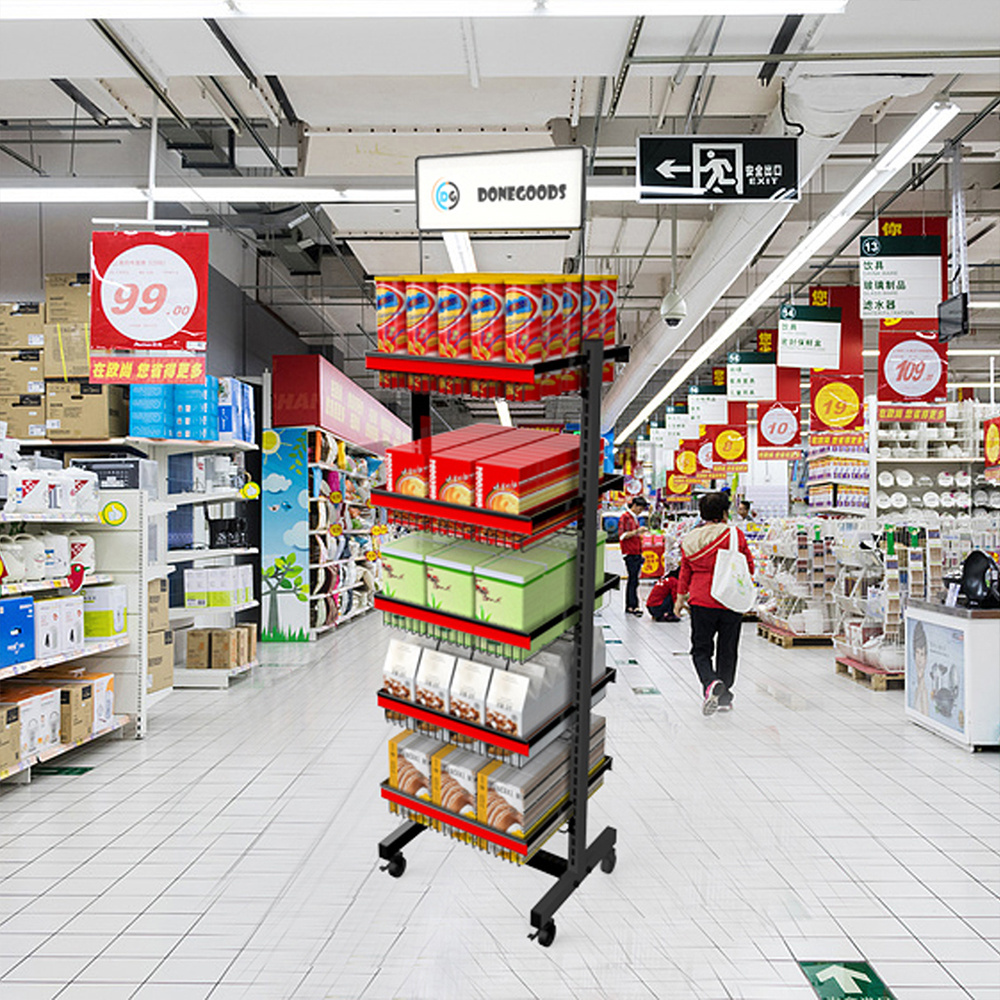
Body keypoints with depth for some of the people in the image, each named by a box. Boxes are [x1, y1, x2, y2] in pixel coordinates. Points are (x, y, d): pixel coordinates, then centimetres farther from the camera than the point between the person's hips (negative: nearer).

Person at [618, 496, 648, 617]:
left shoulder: (634, 518, 21)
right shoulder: (625, 517, -5)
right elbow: (622, 535, -12)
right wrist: (636, 532, -19)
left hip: (637, 554, 8)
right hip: (630, 553, -8)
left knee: (633, 580, 6)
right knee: (633, 579, -11)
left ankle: (629, 607, 8)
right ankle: (633, 606, -12)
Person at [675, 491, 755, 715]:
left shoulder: (690, 539, 2)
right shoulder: (735, 535, -6)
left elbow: (685, 571, 8)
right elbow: (749, 566, 1)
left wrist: (681, 598, 19)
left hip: (701, 602, 1)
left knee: (701, 650, 9)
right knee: (727, 651, 14)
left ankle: (711, 683, -19)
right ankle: (724, 697, 22)